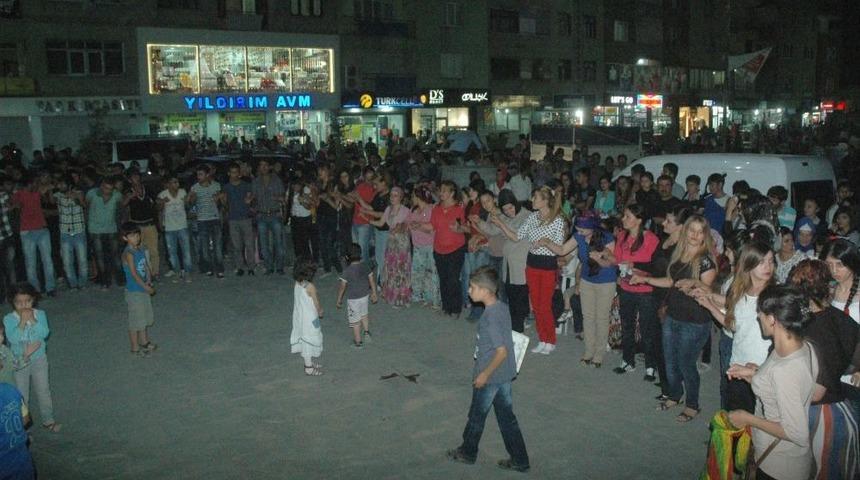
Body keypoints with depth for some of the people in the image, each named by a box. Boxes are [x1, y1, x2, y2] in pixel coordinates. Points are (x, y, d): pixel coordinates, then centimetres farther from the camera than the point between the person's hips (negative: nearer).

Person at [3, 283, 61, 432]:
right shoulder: (9, 319, -14)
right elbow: (12, 338, -26)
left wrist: (32, 319, -27)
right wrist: (22, 322, -31)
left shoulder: (40, 314, -9)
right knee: (21, 396, 9)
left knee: (43, 391, 14)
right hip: (19, 362, -1)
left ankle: (48, 420, 31)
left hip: (39, 359, 1)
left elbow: (45, 333, -20)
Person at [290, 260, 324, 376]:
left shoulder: (297, 284, -3)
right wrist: (320, 311, 8)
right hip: (309, 319, -7)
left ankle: (309, 363, 37)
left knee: (304, 339, 20)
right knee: (309, 341, 7)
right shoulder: (310, 287, -25)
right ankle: (309, 369, 19)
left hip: (299, 317, 7)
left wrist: (318, 310, 12)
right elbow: (316, 304, -15)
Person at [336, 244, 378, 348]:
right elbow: (372, 280, 2)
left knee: (355, 320, 12)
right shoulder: (365, 266, -9)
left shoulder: (347, 271, -23)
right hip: (365, 296, 5)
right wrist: (374, 293, 17)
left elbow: (343, 287, -17)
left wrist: (339, 300, -3)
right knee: (364, 314, 32)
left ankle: (358, 342, 24)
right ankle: (366, 332, 36)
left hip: (353, 299, -5)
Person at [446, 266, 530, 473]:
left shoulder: (490, 316, -26)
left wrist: (485, 374, -17)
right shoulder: (502, 307, 0)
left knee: (477, 416, 14)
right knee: (507, 418, 16)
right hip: (505, 375, 8)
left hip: (489, 378, -8)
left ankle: (468, 452, 35)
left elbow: (502, 351, -27)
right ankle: (520, 460, 24)